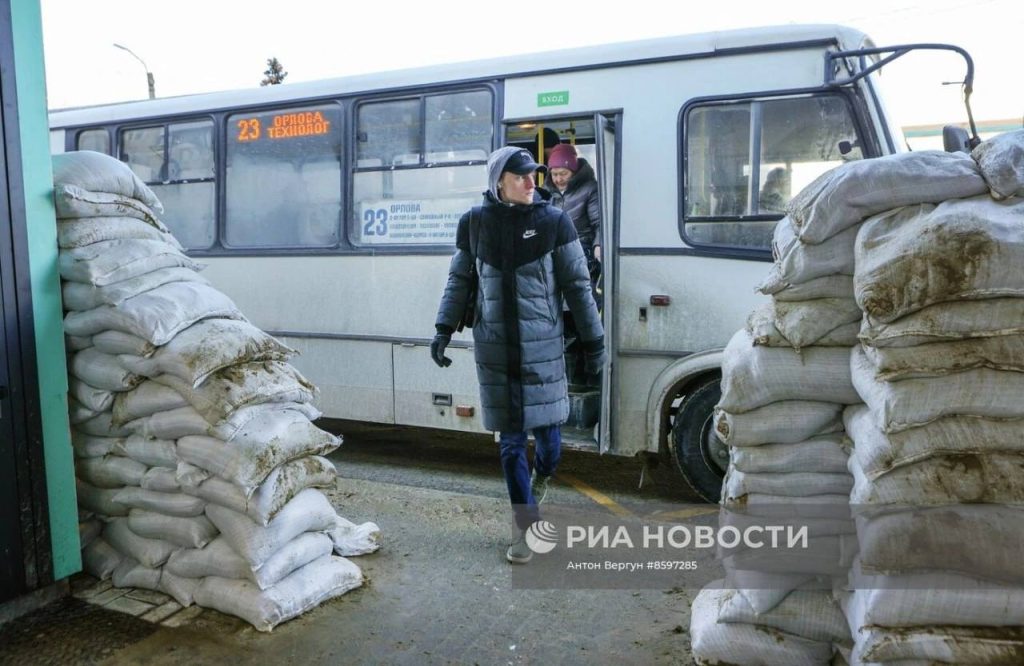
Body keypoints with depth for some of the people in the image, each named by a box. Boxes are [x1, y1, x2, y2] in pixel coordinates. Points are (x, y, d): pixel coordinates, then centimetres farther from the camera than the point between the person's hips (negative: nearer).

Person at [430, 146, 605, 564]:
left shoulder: (553, 221, -4)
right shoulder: (474, 223, 1)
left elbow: (577, 285, -1)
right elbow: (458, 280, 10)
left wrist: (593, 341, 0)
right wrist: (444, 330, 2)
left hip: (542, 345, -1)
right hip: (494, 347, 1)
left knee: (548, 433, 5)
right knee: (511, 440, 5)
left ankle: (541, 477, 42)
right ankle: (526, 528, 20)